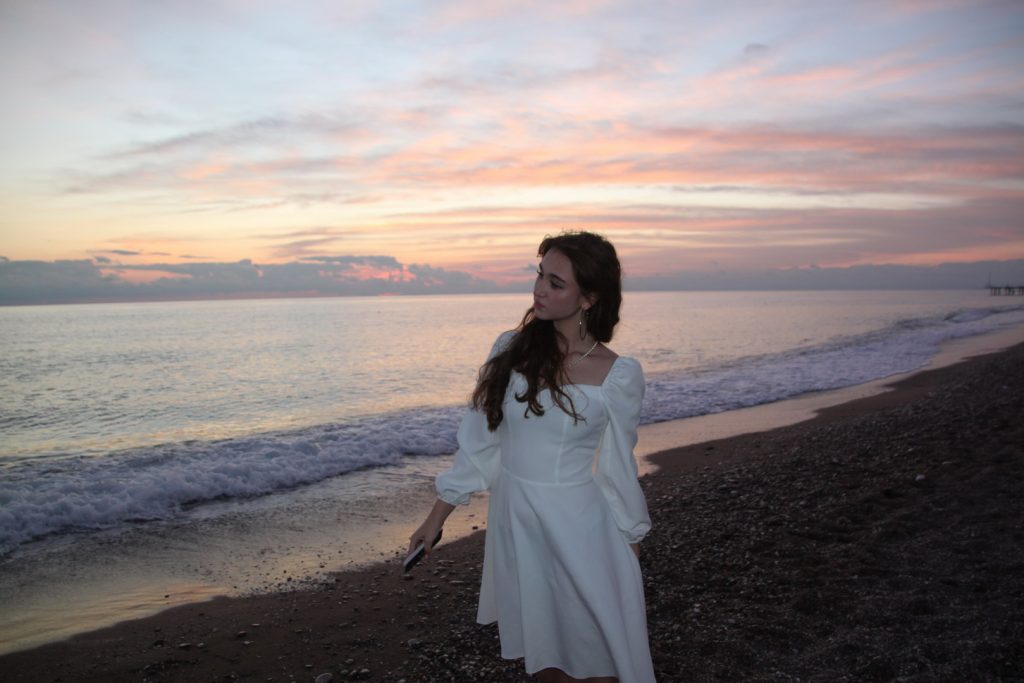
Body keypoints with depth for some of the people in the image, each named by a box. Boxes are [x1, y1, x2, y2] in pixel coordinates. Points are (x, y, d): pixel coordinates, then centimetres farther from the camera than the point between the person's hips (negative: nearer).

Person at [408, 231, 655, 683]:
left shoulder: (618, 376, -12)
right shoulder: (512, 349, -5)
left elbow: (617, 467, -1)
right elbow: (479, 439, 1)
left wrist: (630, 541, 7)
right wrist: (437, 515, 5)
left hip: (580, 525, -2)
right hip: (513, 519, 3)